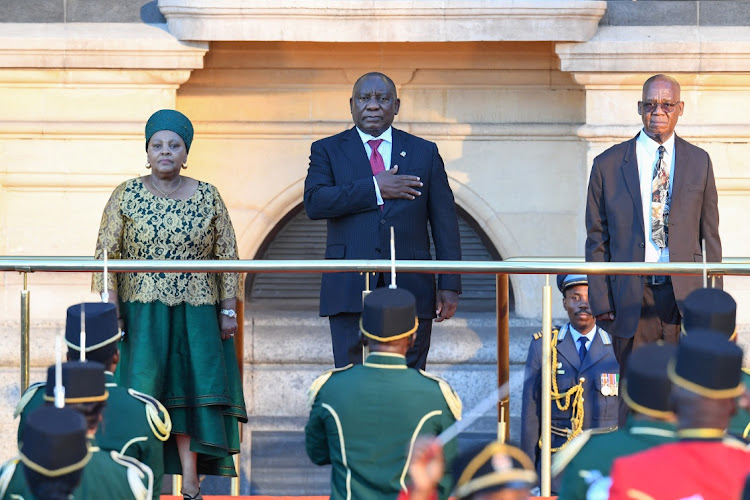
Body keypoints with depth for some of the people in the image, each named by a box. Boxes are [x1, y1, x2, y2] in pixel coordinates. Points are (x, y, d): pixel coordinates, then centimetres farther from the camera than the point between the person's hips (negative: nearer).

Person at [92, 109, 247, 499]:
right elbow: (106, 257, -2)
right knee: (143, 394, -4)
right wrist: (110, 314, -10)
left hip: (196, 317, 1)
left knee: (194, 394, -2)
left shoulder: (208, 197, 5)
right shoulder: (126, 196, 0)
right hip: (141, 316, -1)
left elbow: (227, 255, 7)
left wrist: (228, 310, 1)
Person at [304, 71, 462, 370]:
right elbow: (314, 203, -7)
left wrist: (449, 286, 1)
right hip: (351, 289, -1)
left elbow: (444, 222, 10)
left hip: (409, 290, 1)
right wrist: (374, 188, -12)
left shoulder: (424, 153, 13)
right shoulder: (328, 151, 11)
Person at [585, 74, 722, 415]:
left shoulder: (699, 162, 9)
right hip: (631, 299, -1)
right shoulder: (608, 165, 4)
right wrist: (601, 304, -1)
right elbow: (597, 240, 6)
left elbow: (710, 235, 10)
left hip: (686, 297, 1)